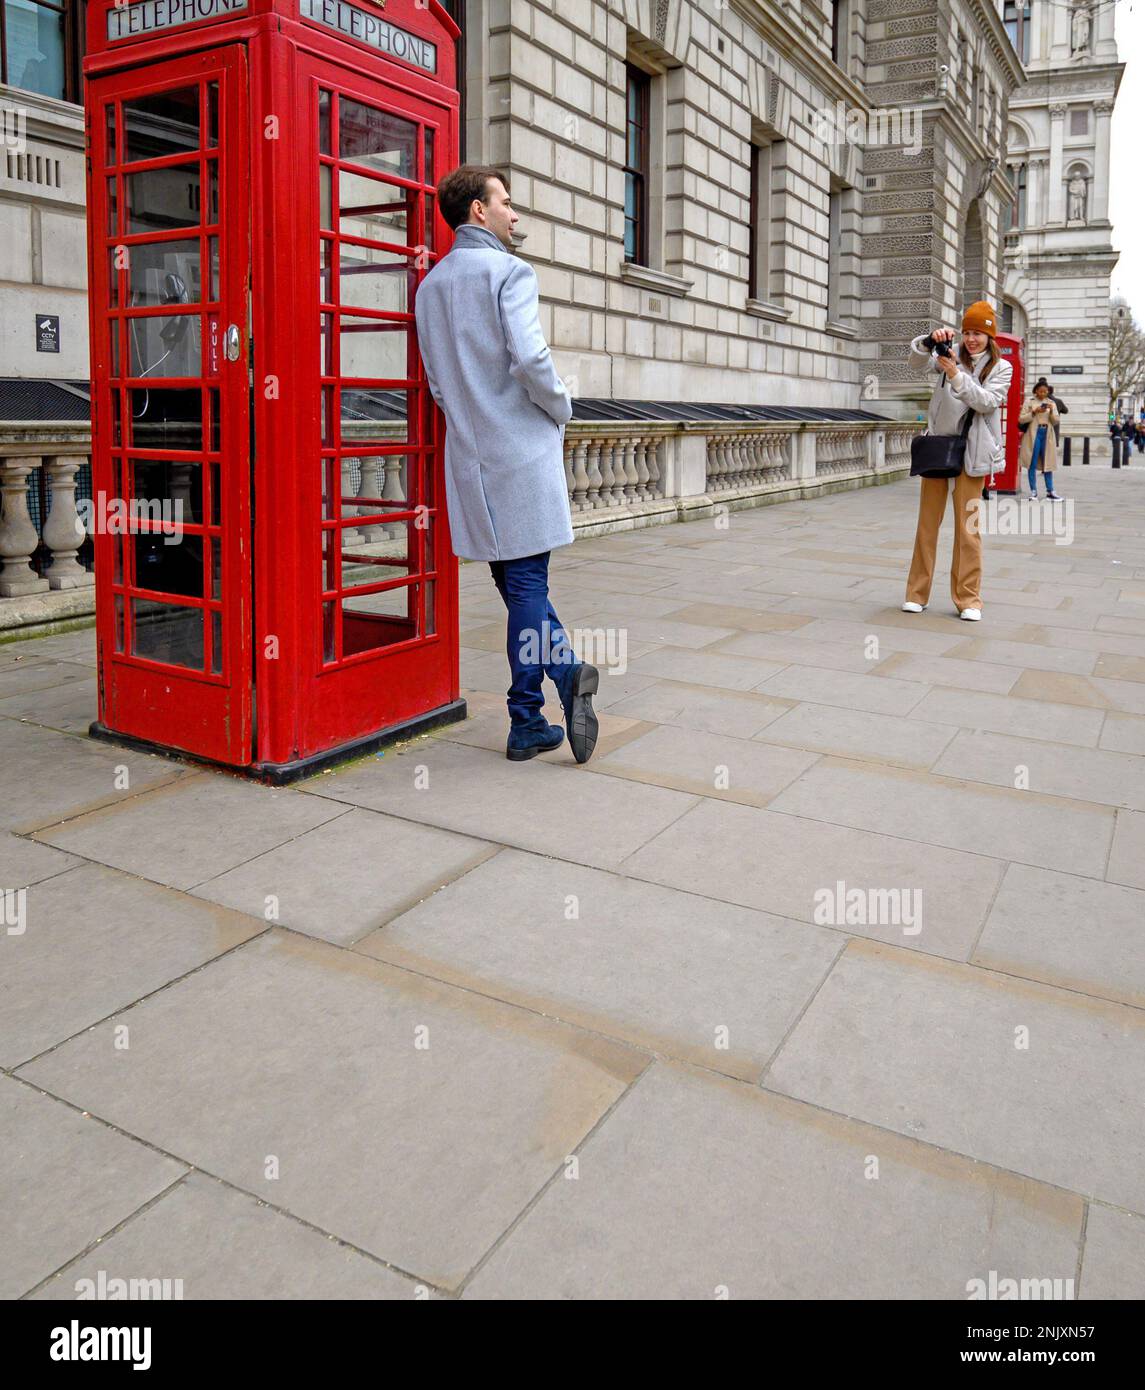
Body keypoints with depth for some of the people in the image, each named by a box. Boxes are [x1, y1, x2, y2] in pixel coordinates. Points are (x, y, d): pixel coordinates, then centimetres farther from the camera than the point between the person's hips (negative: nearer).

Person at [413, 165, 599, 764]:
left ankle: (568, 675, 13)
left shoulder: (429, 285, 15)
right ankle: (525, 721, -2)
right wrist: (561, 408, -4)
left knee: (520, 581, 10)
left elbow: (437, 380, 16)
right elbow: (530, 358, -20)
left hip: (469, 452, 6)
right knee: (526, 583, -3)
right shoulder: (509, 270, -8)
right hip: (520, 448, -6)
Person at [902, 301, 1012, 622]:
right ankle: (917, 593, 11)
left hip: (970, 453, -2)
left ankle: (968, 598, 5)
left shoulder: (1001, 367, 5)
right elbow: (917, 361, -7)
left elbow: (987, 402, -11)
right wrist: (931, 340, -26)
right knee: (927, 523, 5)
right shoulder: (950, 357, 9)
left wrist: (956, 375, -21)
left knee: (967, 527, -1)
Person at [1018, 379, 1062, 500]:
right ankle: (1033, 492, 4)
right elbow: (1021, 419, -4)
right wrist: (1034, 412, -15)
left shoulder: (1051, 403, 11)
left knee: (1048, 463, 4)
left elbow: (1055, 421, 8)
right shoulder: (1029, 402, 1)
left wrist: (1051, 411, -9)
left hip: (1047, 435, 3)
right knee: (1033, 464, -2)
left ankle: (1050, 491, 8)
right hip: (1033, 435, -3)